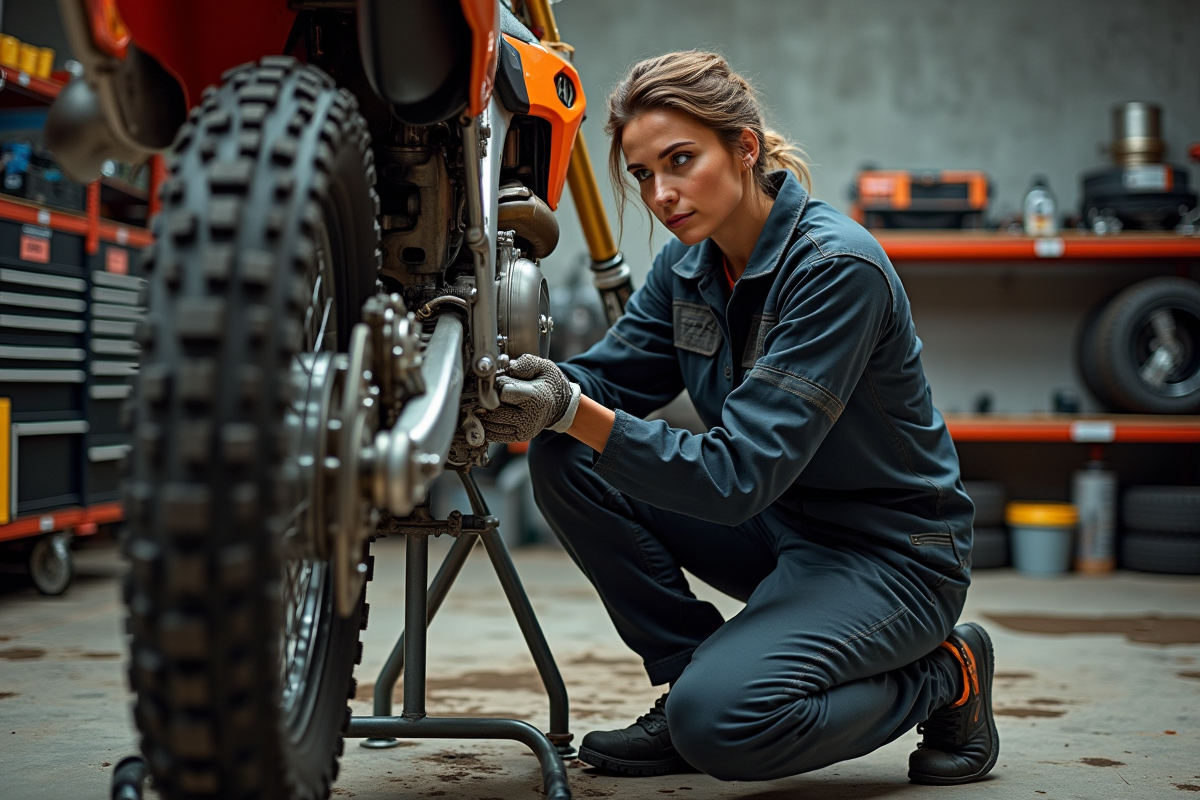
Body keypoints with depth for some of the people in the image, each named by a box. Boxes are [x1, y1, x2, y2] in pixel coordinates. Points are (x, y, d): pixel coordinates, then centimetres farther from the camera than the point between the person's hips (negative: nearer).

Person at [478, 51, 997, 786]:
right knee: (566, 462, -9)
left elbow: (740, 475, -30)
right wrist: (525, 391, -22)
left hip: (889, 553, -7)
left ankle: (946, 677, -1)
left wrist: (577, 413, -39)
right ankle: (692, 676, 2)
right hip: (779, 526, 7)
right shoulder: (688, 266, 0)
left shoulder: (839, 267, -25)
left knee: (722, 721, -30)